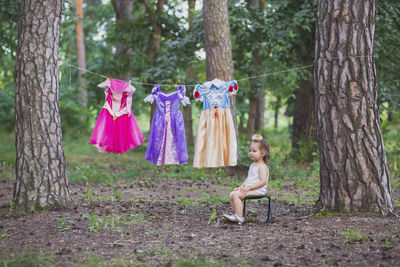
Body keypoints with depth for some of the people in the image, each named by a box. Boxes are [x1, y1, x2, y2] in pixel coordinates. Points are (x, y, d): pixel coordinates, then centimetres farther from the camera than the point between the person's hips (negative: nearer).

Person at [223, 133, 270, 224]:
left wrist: (249, 187, -24)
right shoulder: (252, 165, 19)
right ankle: (237, 214, -1)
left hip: (258, 190, -10)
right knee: (232, 194, 0)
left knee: (236, 195, -23)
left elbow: (263, 181, -22)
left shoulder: (262, 166, -12)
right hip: (249, 189, 10)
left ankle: (239, 217, -22)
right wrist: (241, 187, 10)